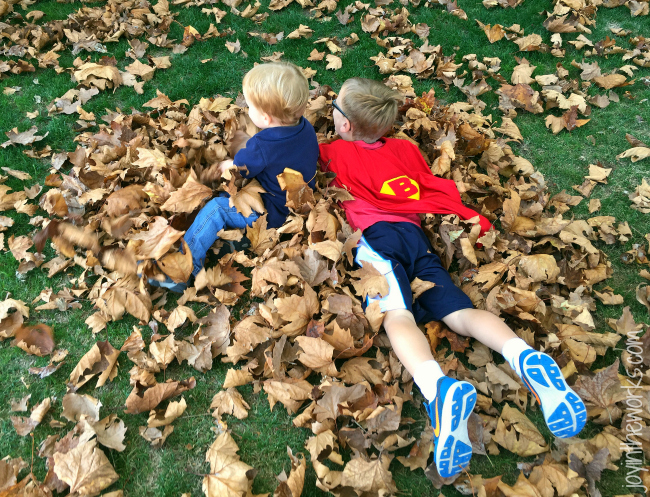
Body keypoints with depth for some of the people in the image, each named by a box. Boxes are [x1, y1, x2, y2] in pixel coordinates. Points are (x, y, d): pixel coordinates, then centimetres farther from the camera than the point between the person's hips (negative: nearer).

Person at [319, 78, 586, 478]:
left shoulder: (337, 152, 20)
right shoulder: (404, 148, 28)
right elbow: (439, 191, 22)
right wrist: (474, 222, 26)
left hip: (376, 235, -4)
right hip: (416, 235, 5)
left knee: (398, 316, -26)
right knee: (460, 314, -4)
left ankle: (438, 389, -52)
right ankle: (524, 355, -30)